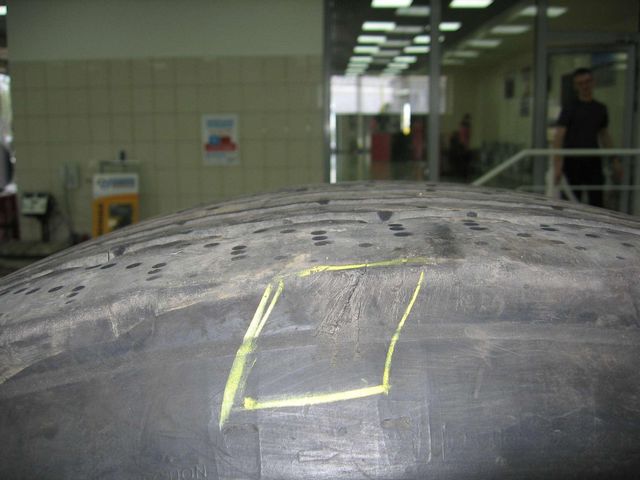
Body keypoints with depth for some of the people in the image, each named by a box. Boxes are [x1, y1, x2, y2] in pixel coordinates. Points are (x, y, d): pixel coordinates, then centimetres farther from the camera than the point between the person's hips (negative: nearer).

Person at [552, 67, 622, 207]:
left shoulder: (600, 109, 12)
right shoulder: (570, 109, -4)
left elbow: (604, 135, 22)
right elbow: (559, 136, -12)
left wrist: (615, 161, 19)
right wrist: (557, 165, -23)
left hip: (593, 160, 4)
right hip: (573, 161, -4)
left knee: (597, 201, 2)